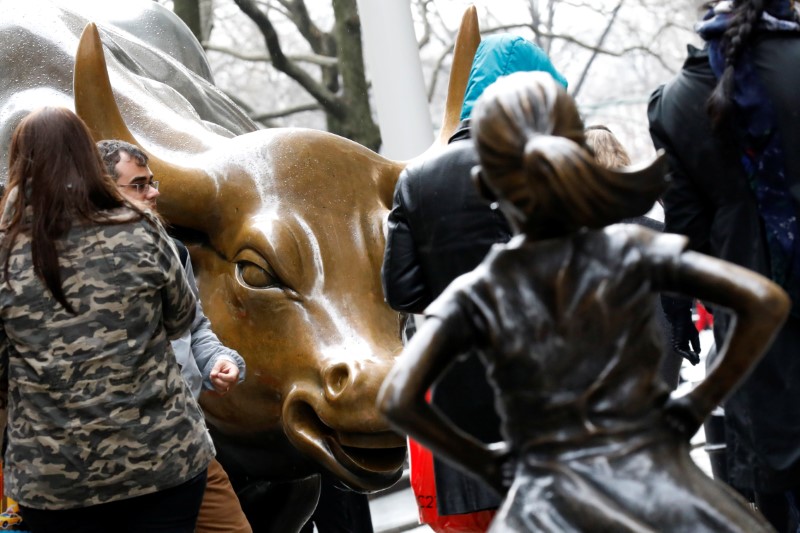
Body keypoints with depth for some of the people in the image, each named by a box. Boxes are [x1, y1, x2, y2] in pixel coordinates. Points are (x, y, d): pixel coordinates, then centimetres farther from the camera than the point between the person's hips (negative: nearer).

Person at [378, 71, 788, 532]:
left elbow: (398, 399, -9)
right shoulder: (632, 253, -1)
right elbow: (767, 303, -7)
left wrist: (484, 461, 4)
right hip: (657, 486, 1)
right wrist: (700, 404, 1)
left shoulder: (477, 295, -1)